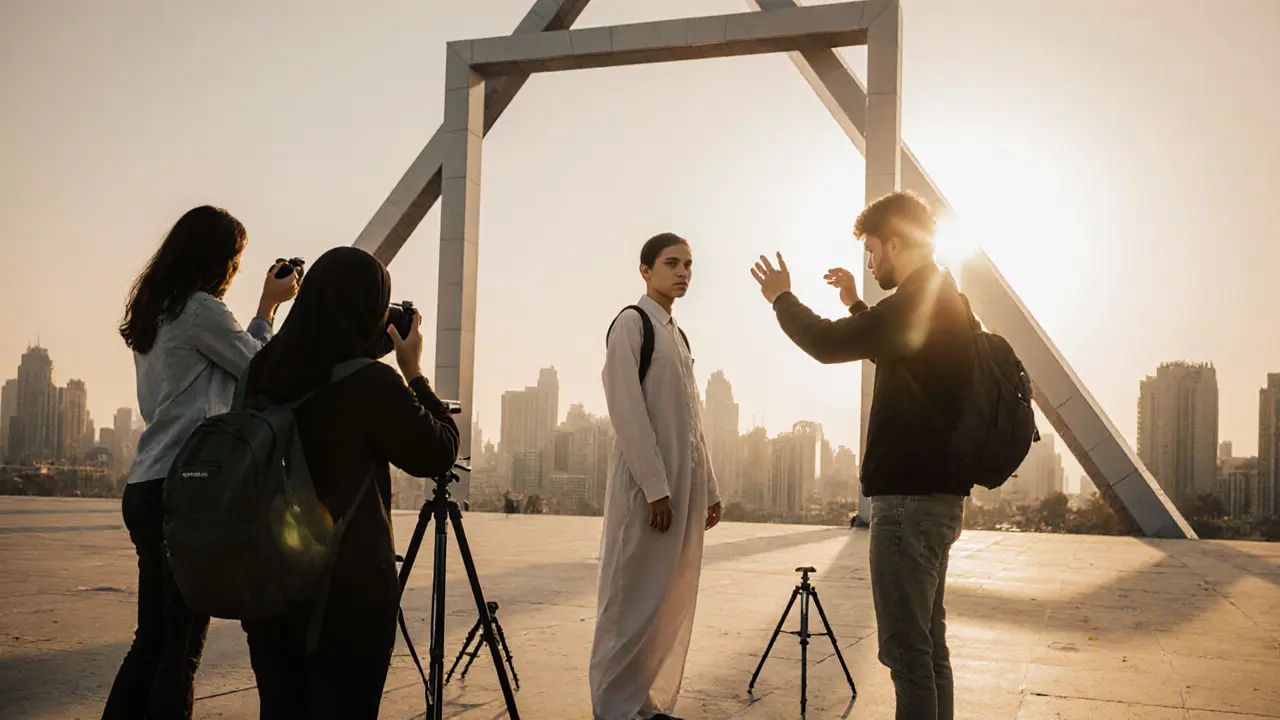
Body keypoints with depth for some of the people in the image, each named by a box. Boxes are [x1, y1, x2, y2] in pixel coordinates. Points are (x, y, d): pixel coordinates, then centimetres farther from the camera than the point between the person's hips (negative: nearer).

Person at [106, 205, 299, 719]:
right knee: (181, 644, -5)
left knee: (152, 638, 14)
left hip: (146, 489, 9)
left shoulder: (152, 315, 17)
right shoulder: (201, 310, -9)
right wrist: (269, 305, 13)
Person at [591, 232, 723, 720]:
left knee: (675, 600, 9)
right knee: (636, 599, -5)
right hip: (645, 482, -8)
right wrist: (655, 487, -19)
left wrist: (708, 488, 14)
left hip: (686, 482, 8)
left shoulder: (679, 335, 18)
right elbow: (627, 411, -13)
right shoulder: (631, 323, -4)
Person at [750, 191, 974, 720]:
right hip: (937, 492, 10)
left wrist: (782, 298, -1)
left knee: (907, 646, -6)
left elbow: (829, 344, -17)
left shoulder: (918, 300, -15)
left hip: (909, 496, -10)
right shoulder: (943, 303, 17)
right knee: (928, 642, 15)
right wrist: (858, 306, 30)